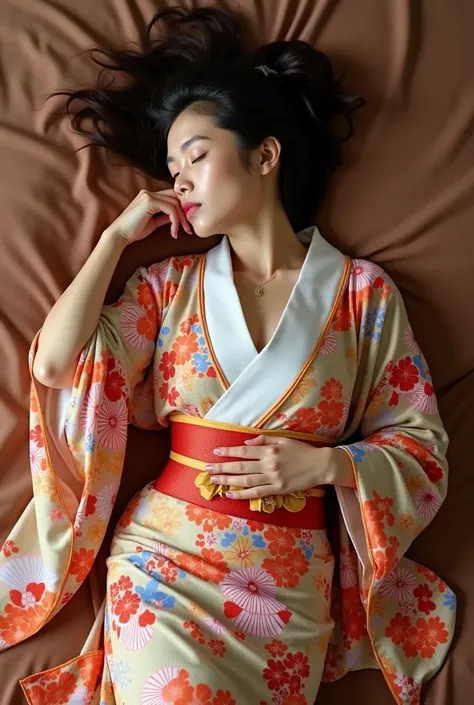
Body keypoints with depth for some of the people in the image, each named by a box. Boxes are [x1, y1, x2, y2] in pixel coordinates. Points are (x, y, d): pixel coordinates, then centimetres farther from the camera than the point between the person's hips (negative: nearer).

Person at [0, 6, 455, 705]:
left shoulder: (362, 291, 1)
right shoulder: (171, 284, 6)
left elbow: (422, 443, 4)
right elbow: (57, 364, -8)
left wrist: (324, 463, -14)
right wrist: (118, 235, -1)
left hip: (292, 581, 0)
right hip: (164, 551, 1)